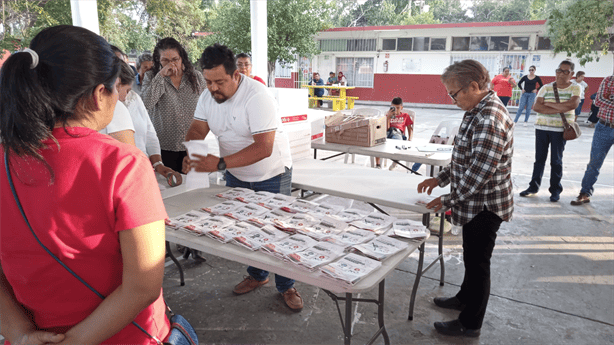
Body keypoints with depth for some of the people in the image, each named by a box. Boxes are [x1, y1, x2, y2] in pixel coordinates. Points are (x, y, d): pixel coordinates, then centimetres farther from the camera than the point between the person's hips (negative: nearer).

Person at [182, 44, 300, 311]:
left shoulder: (256, 96, -28)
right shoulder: (208, 96, -6)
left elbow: (264, 148, -33)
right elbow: (197, 130, -4)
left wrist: (220, 163, -39)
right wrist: (190, 155, -27)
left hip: (271, 175, -6)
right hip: (236, 176, 6)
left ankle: (286, 287, 20)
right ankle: (257, 274, 36)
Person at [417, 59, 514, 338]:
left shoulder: (489, 120, -27)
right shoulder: (478, 111, 7)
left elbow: (480, 172, -29)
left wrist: (449, 200, -20)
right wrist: (441, 178, 10)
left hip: (485, 206, -10)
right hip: (476, 203, 10)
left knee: (477, 262, 6)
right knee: (471, 257, 26)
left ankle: (470, 324, 24)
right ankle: (465, 298, 47)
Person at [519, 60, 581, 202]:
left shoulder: (575, 88, 2)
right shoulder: (546, 88, 6)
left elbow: (573, 104, -16)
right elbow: (536, 106, -7)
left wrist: (548, 104, -12)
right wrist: (559, 109, -15)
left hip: (560, 129, -2)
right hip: (542, 127, 2)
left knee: (556, 160, 2)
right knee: (539, 158, 7)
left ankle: (555, 190, 13)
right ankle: (534, 186, 16)